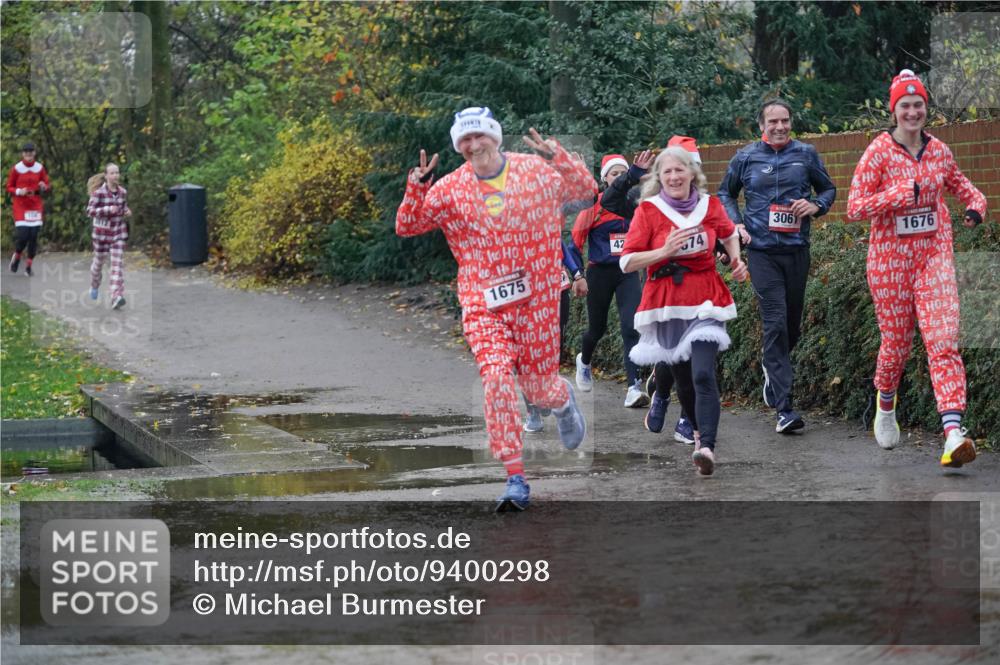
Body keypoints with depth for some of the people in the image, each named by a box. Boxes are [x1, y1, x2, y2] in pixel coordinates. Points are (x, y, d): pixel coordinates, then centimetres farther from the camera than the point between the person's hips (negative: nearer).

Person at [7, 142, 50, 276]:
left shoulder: (40, 168, 4)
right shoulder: (16, 169, -3)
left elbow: (48, 185, 11)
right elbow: (9, 187, 3)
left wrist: (44, 187, -12)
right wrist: (19, 191, -16)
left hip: (35, 206, 2)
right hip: (20, 206, -2)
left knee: (34, 236, -2)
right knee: (22, 235, -13)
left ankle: (29, 265, 9)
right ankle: (17, 256, 18)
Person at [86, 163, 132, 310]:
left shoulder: (123, 192, 2)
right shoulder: (99, 192, -12)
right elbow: (90, 211, -14)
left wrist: (127, 212, -2)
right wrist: (107, 210, -25)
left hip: (119, 232, 2)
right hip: (102, 231, -2)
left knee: (118, 264, -11)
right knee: (99, 261, 15)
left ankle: (117, 298, -19)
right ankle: (94, 286, 47)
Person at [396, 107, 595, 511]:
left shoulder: (536, 171, 2)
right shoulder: (449, 190, 2)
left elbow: (585, 190, -2)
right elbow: (407, 226, 0)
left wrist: (556, 158, -17)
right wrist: (418, 187, -16)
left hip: (537, 299, 0)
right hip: (483, 304, 0)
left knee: (540, 390, 5)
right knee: (496, 378, -20)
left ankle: (563, 399, 46)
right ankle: (515, 480, -17)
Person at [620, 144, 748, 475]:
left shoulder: (710, 205, 5)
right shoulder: (648, 210, -2)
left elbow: (729, 233, 28)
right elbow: (627, 262, -7)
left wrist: (736, 260, 10)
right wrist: (664, 251, -19)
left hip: (705, 301, 0)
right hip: (666, 302, 0)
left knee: (703, 374, -18)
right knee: (682, 377, 8)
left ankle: (707, 446, -27)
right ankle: (699, 429, 36)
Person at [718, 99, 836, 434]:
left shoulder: (806, 154, 6)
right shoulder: (745, 158, 5)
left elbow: (829, 188, 16)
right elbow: (725, 193, 18)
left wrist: (816, 205, -6)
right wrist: (735, 223, 0)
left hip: (797, 250, 3)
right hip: (762, 251, -2)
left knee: (792, 324, 13)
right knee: (776, 321, -13)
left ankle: (772, 368, 45)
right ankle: (785, 408, -16)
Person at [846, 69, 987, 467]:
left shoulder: (939, 152, 6)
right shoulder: (879, 153, -6)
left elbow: (960, 185, 24)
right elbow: (854, 208, -11)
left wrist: (976, 205, 2)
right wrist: (903, 194, -19)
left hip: (934, 257, 2)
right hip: (891, 260, -2)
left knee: (944, 339, -13)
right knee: (896, 342, 8)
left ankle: (953, 434, -24)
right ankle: (885, 407, 40)